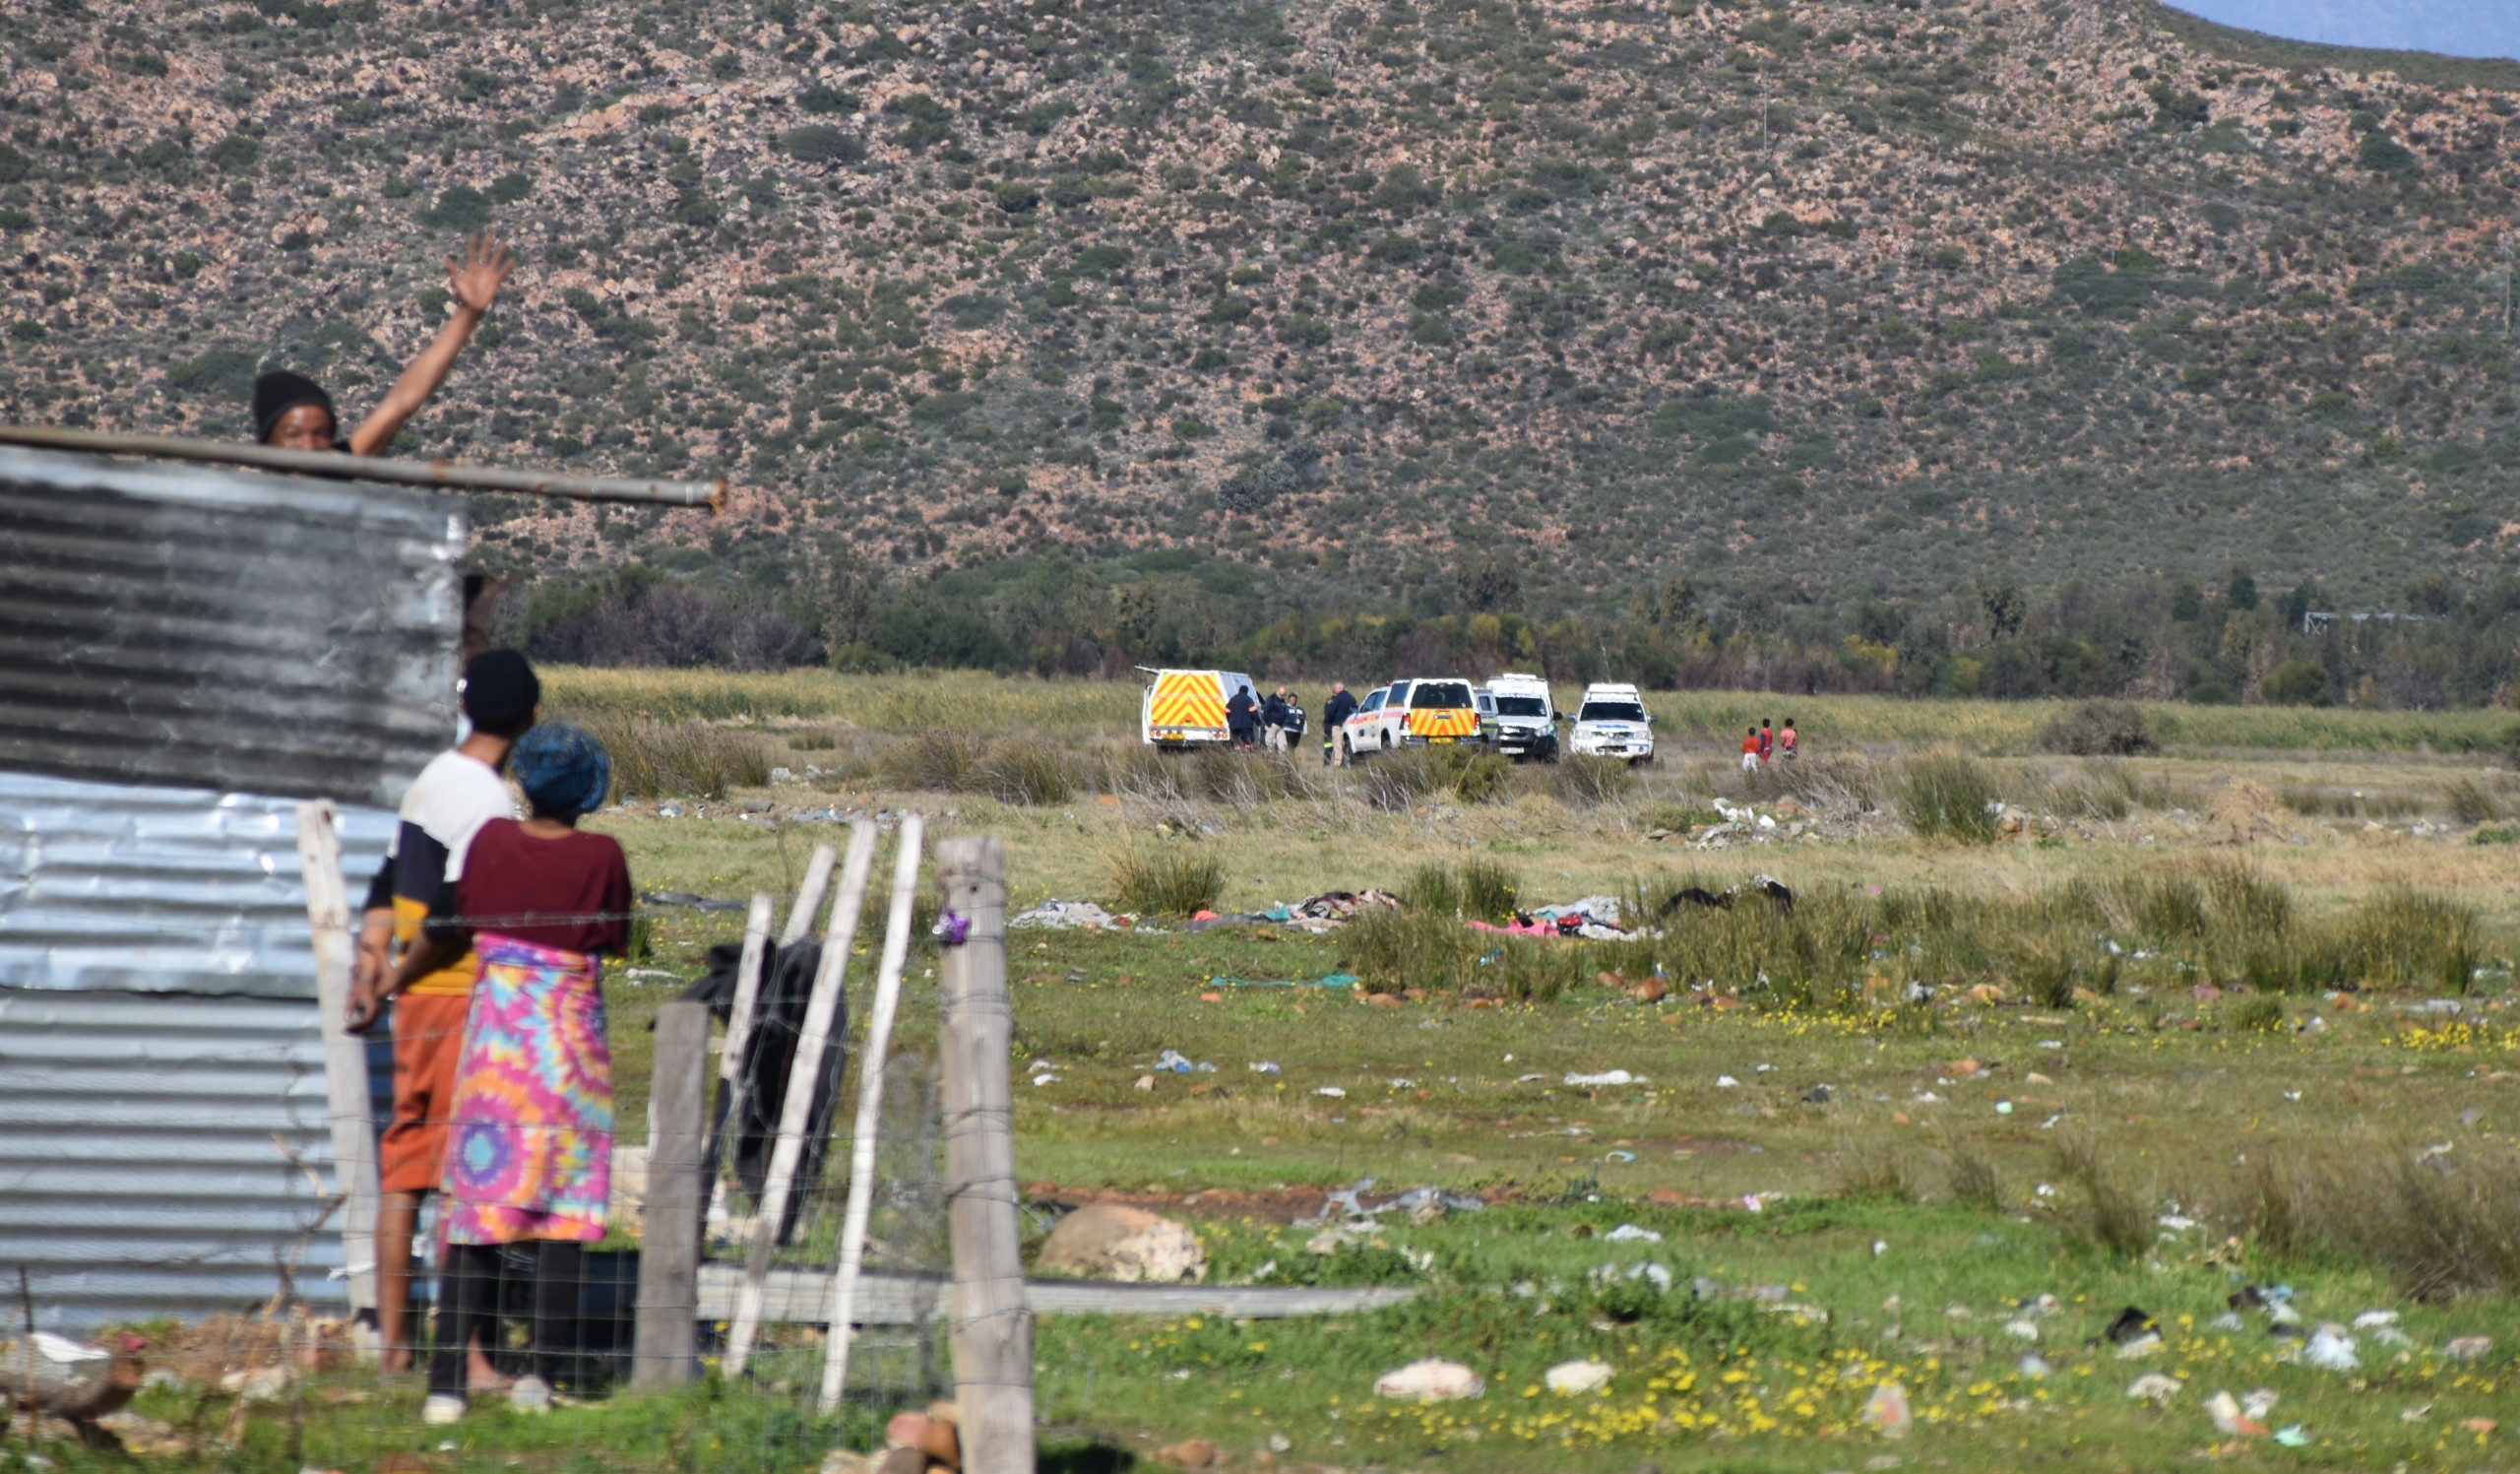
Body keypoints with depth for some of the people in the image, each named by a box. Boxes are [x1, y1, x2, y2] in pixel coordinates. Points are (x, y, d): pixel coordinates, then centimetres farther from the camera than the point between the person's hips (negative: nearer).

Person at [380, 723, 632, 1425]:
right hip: (572, 1039, -1)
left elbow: (450, 932, 7)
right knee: (565, 1204, 5)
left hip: (497, 1035, 1)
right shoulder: (602, 857, -8)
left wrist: (397, 976, 24)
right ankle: (543, 1371, -3)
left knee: (478, 1204, 3)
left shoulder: (492, 840, -3)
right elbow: (617, 941, 4)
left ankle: (449, 1380, -1)